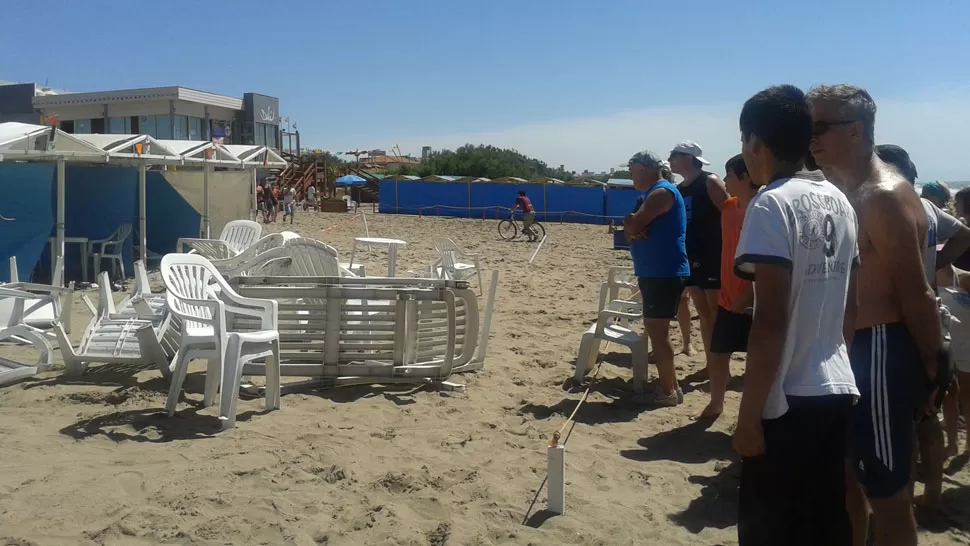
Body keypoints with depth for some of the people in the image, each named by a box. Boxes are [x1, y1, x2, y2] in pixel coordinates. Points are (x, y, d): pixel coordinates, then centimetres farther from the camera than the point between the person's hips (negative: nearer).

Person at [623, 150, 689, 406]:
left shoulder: (662, 192, -14)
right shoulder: (654, 193, 19)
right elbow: (632, 227, 12)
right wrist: (633, 229, -10)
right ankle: (671, 387, 21)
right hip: (656, 273, 10)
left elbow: (635, 224, -20)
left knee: (657, 331, -6)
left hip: (665, 274, -10)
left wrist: (633, 225, 2)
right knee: (655, 330, 14)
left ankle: (668, 392, 1)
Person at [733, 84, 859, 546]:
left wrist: (748, 414, -16)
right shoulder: (839, 201, 10)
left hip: (788, 400, -8)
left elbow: (771, 320, -20)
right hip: (837, 390, 8)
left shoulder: (772, 204, -14)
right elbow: (850, 304, 15)